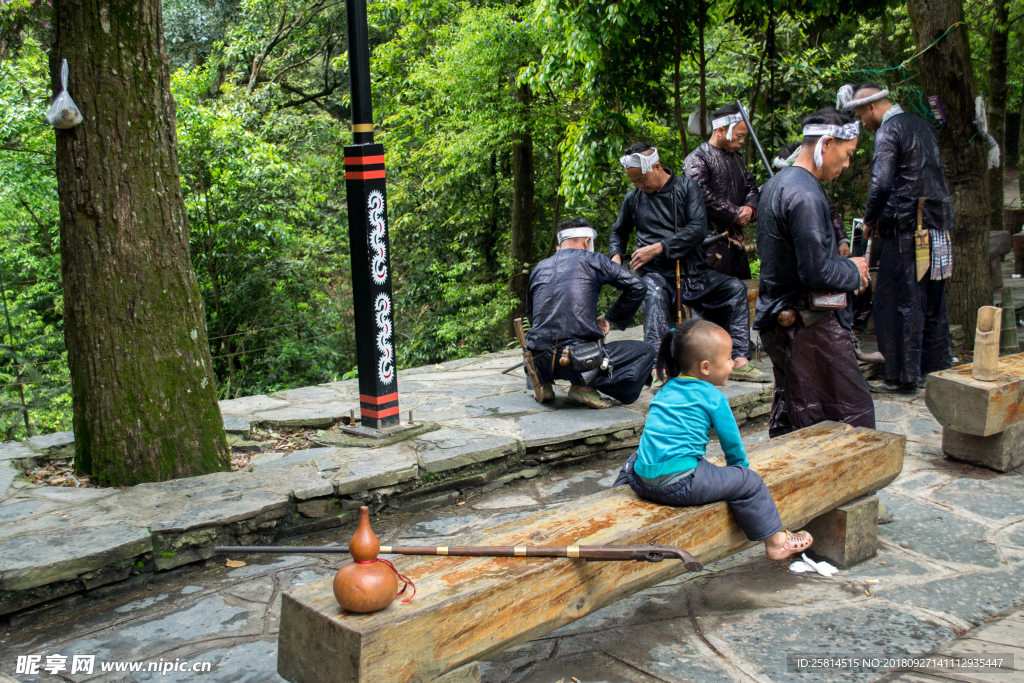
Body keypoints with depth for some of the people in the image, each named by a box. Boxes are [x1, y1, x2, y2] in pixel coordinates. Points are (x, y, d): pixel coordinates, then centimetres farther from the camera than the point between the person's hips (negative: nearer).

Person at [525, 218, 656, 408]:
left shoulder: (538, 268, 18)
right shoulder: (592, 260, 4)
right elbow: (638, 287, 4)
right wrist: (609, 319, 14)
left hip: (539, 362, 6)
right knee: (645, 352, 9)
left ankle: (544, 381, 14)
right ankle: (586, 385, -5)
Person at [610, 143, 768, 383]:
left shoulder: (686, 187, 4)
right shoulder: (633, 198, 10)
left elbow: (698, 229, -9)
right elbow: (619, 232, 27)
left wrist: (658, 248, -17)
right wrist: (615, 255, 5)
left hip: (693, 271, 2)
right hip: (658, 274, -2)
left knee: (736, 289, -17)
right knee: (655, 295, -36)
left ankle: (738, 360, -15)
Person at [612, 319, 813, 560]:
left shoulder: (665, 390, 17)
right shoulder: (713, 398, -3)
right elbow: (731, 441, 6)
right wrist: (739, 466, 27)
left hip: (641, 481, 6)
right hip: (680, 484, -6)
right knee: (748, 481, 7)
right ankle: (776, 542, 15)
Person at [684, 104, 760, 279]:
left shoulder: (736, 157, 18)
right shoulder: (697, 159, -9)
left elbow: (751, 187, 21)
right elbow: (704, 196, -21)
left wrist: (750, 209, -2)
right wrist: (736, 214, -15)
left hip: (736, 237, 8)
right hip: (711, 242, -8)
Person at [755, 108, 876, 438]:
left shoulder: (776, 184, 15)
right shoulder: (805, 195, -18)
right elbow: (816, 273, -22)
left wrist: (841, 263, 15)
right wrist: (853, 272, -4)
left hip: (778, 321, 10)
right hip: (808, 324, -10)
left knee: (787, 419, 16)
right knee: (855, 412, -3)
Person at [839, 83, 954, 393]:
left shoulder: (888, 131, -10)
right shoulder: (923, 126, 16)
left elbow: (882, 183, -21)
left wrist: (870, 219, -5)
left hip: (907, 228, -8)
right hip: (938, 226, 9)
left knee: (897, 301, -2)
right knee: (932, 301, 15)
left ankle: (901, 377, 2)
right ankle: (936, 369, 24)